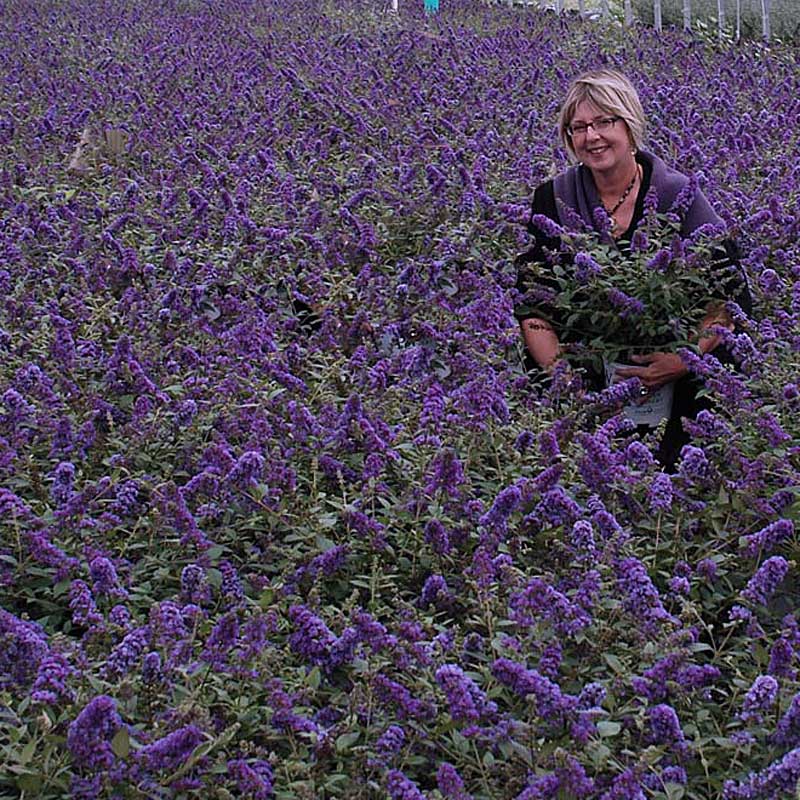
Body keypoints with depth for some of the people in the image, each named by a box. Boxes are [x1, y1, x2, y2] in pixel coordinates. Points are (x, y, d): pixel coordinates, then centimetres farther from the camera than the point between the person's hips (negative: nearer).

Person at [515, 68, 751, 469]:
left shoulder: (677, 195, -2)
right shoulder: (553, 199, 4)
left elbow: (728, 295, -4)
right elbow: (533, 303, 1)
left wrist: (684, 360, -19)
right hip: (585, 368, 1)